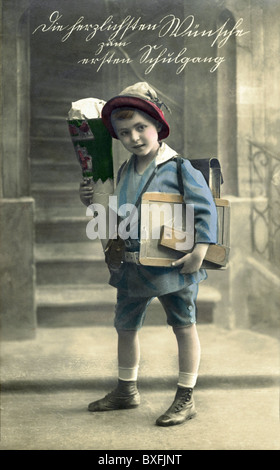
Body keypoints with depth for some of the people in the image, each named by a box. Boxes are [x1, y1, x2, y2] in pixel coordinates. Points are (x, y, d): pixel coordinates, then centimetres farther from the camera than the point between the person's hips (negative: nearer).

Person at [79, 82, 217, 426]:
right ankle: (126, 391, 34)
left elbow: (206, 209, -14)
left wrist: (199, 252, -20)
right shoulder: (124, 172, 7)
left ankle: (185, 398, 17)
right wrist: (94, 204, 2)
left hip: (173, 265, -7)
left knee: (184, 327, 6)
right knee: (125, 327, 16)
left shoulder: (178, 167, -13)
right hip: (132, 265, 7)